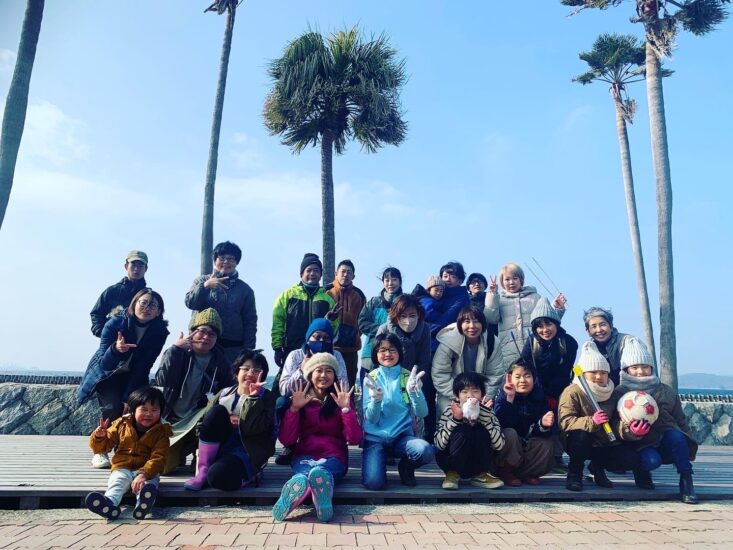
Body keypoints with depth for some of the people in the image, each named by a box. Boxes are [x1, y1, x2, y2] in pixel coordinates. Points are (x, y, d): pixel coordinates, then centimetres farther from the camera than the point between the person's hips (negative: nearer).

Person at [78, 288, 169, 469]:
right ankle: (100, 452, -4)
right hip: (106, 373, -2)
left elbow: (144, 366, -17)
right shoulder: (115, 323, -26)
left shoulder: (159, 331, -21)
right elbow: (105, 364, -27)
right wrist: (116, 349, -49)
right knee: (113, 406, -22)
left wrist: (129, 397, -19)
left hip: (132, 376, 2)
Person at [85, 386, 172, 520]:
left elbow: (158, 458, -12)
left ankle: (142, 504, -64)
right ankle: (109, 503, -61)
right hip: (122, 468, 2)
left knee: (149, 483, -34)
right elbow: (101, 448, 13)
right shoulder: (121, 425, 8)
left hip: (148, 470, -2)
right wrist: (99, 437, -12)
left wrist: (144, 474, -31)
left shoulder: (160, 433, 1)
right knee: (116, 482, -31)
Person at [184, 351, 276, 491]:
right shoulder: (224, 393, 10)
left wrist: (253, 397, -18)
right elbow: (202, 424, 2)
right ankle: (202, 471, -14)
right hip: (218, 449, 4)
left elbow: (255, 428, -15)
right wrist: (226, 420, -14)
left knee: (217, 476, -34)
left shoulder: (266, 397, 1)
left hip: (247, 452, -4)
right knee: (217, 411, -21)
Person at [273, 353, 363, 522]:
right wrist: (294, 408, -11)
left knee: (319, 471, -37)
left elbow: (355, 439, -4)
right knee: (306, 471, -37)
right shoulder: (299, 400, 8)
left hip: (333, 457, 0)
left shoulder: (341, 400, 7)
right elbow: (286, 440, -1)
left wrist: (346, 408, -14)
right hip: (304, 456, 0)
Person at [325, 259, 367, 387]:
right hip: (329, 347, -3)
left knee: (349, 384, 7)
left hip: (351, 349, 3)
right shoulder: (326, 293, 1)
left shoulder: (359, 295, 10)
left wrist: (356, 335, 10)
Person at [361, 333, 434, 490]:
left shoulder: (409, 376, 1)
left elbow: (422, 413, -8)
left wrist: (413, 391, -26)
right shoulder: (370, 378, -1)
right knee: (374, 482, -25)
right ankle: (379, 461, 10)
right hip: (375, 438, -1)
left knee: (426, 451, -30)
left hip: (402, 436, 1)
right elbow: (371, 419, -8)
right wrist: (376, 399, -28)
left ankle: (406, 466, 5)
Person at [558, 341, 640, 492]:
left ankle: (598, 467, 13)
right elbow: (565, 422, -25)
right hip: (579, 444, -5)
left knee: (631, 458, -19)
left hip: (604, 444, 5)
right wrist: (591, 422, -39)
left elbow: (617, 423, 0)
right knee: (582, 433, -38)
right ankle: (574, 473, -10)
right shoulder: (572, 392, -16)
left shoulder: (612, 394, 2)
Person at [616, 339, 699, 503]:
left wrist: (689, 445, 1)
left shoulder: (666, 392, 8)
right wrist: (630, 431, -32)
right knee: (651, 460, -34)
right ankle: (641, 471, 3)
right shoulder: (620, 393, -3)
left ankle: (686, 482, -18)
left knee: (675, 434, -30)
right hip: (642, 447, -2)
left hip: (667, 445, 3)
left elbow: (680, 421, 12)